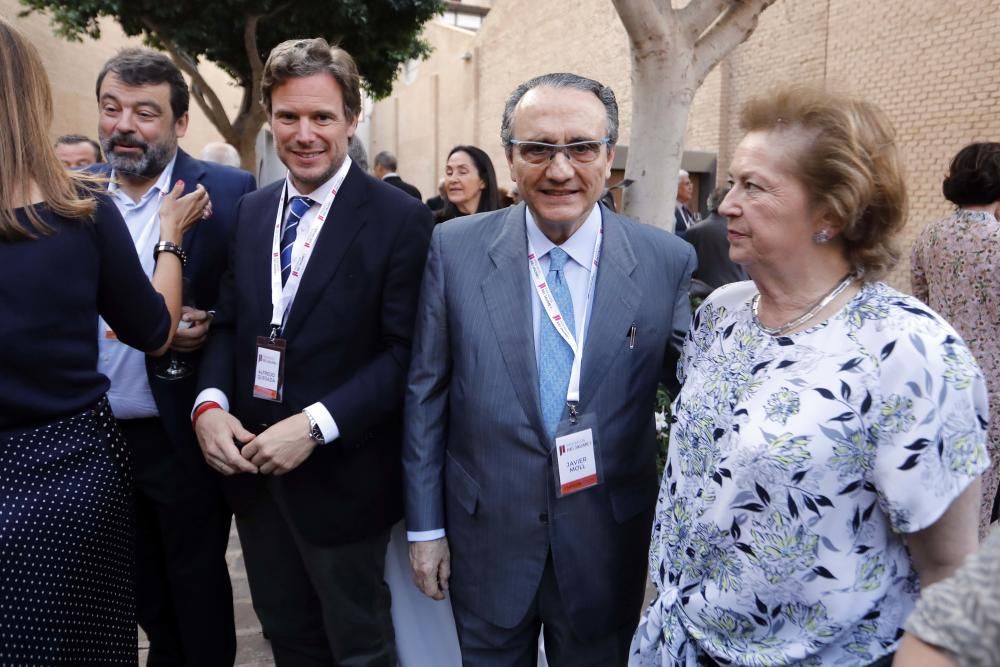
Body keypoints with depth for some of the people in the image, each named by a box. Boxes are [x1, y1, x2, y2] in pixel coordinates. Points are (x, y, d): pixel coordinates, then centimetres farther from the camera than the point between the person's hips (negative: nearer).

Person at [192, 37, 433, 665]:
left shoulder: (398, 217, -12)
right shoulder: (250, 212, 7)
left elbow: (405, 351, -16)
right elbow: (227, 324, 10)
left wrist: (315, 425, -23)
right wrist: (210, 404, -8)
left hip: (339, 473, -5)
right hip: (251, 462, 5)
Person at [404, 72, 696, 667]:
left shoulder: (668, 261, -9)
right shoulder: (456, 249, -8)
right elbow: (425, 394, -3)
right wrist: (425, 525, 0)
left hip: (608, 545, 0)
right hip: (486, 536, 1)